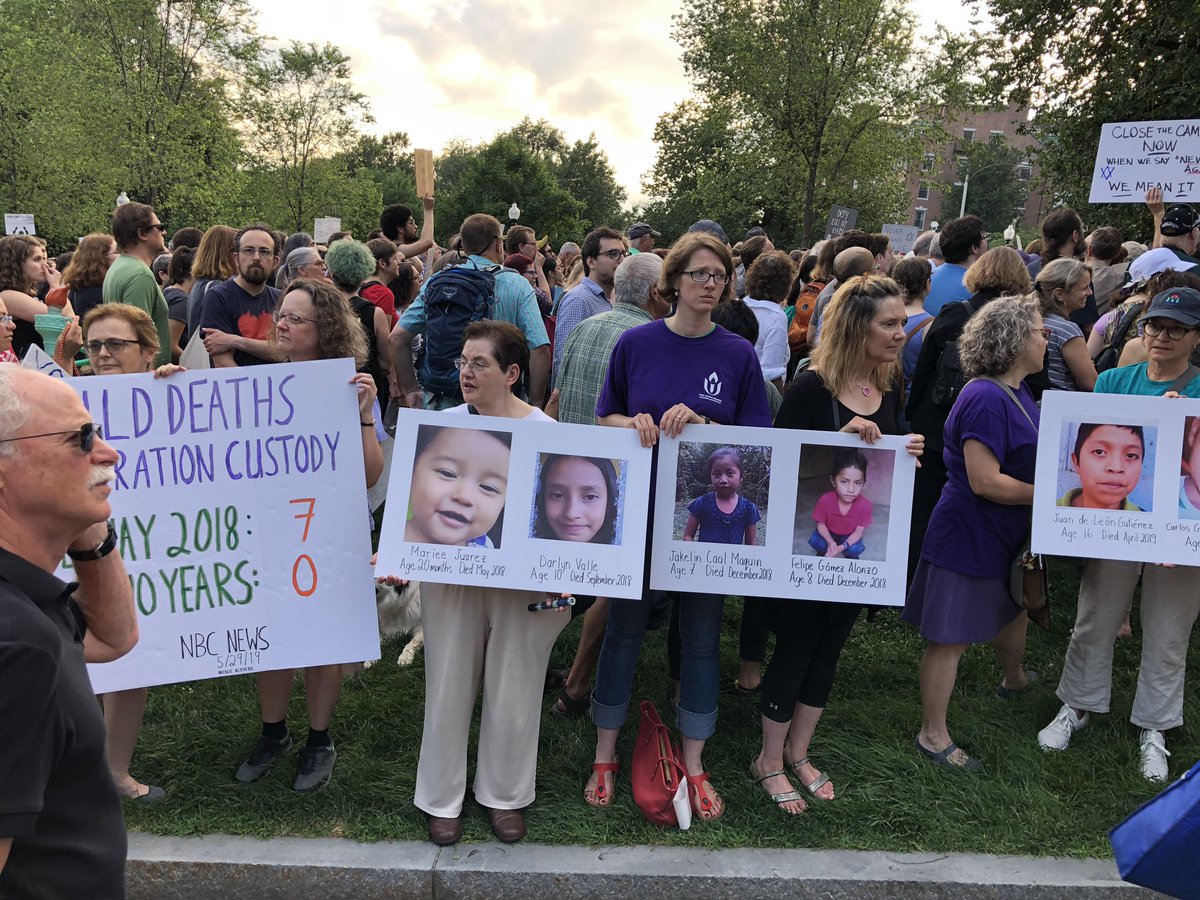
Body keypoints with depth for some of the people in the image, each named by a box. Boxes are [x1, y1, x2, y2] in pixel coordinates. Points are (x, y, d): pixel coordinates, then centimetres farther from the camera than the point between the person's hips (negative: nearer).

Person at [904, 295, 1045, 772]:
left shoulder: (1016, 392, 8)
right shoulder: (986, 399, -25)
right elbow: (985, 481, -29)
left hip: (1005, 534, 11)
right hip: (968, 536, -11)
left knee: (1015, 607, 31)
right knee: (952, 637, 1)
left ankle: (1013, 679, 60)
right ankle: (933, 736, 15)